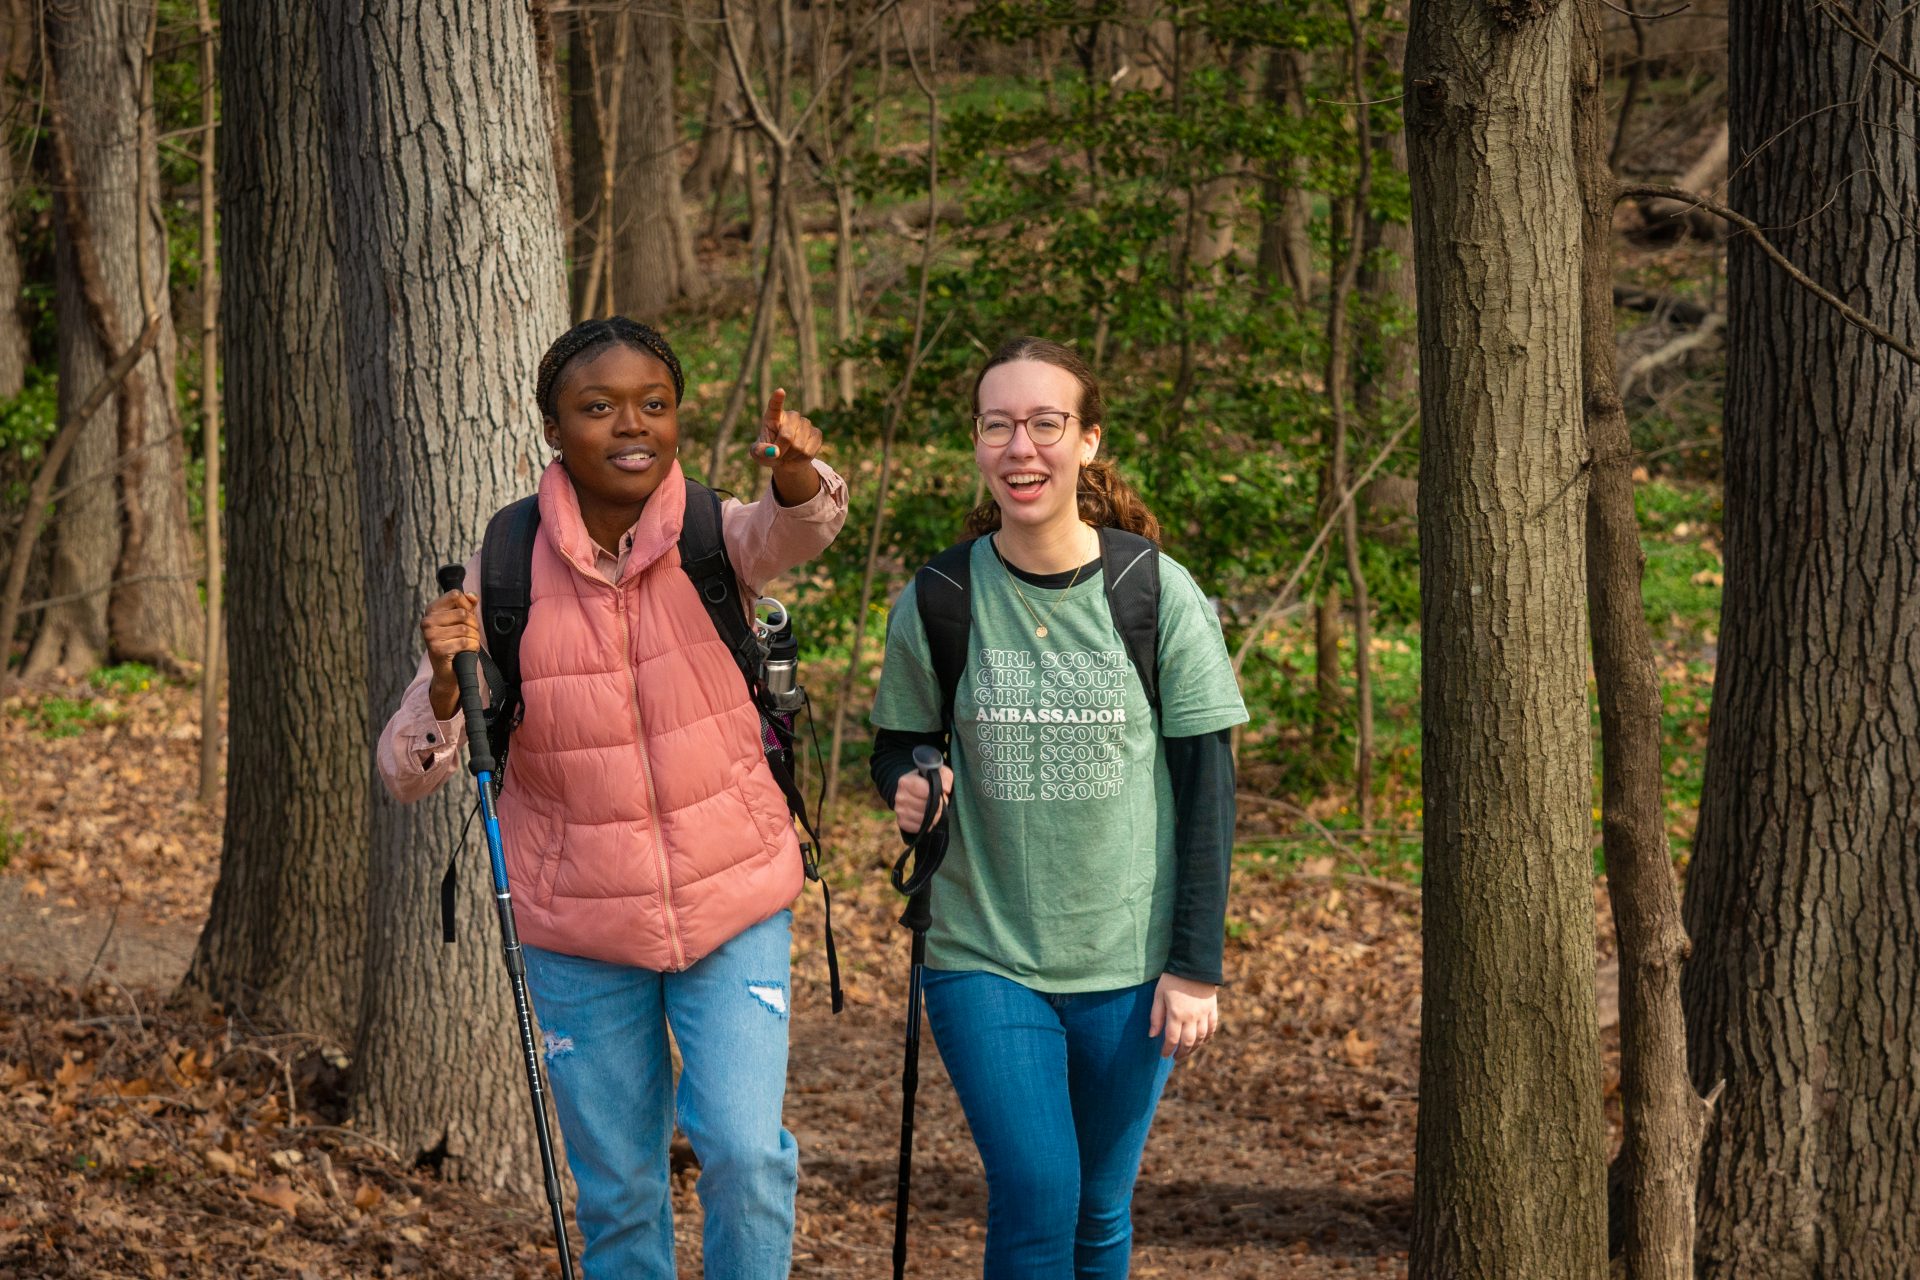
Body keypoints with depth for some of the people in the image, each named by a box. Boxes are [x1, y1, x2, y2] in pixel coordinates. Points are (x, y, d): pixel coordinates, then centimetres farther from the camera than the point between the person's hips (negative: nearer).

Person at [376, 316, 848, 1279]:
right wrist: (447, 677, -31)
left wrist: (796, 470, -56)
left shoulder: (715, 540, -9)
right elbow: (408, 774, -10)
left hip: (732, 906, -1)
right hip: (579, 928, 1)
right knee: (617, 1193, 10)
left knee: (745, 1150, -12)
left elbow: (799, 529, -34)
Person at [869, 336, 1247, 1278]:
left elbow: (1206, 787, -1)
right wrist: (906, 788, -16)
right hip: (984, 956, 0)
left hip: (1129, 960, 1)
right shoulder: (933, 605, -4)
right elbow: (898, 746, 9)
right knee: (1034, 1200, -11)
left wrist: (1196, 964, -3)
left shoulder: (1161, 598, -5)